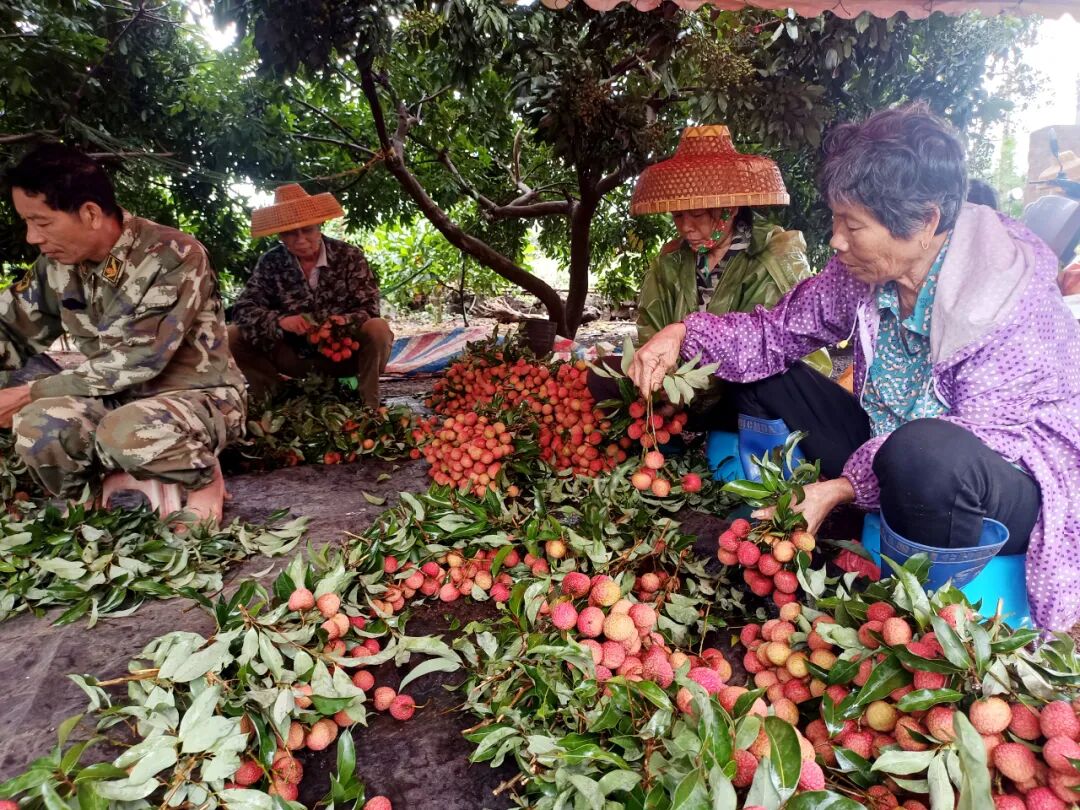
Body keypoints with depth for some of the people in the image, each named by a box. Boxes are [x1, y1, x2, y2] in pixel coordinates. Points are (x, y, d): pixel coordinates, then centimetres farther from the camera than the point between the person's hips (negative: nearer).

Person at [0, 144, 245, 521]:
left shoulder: (174, 256, -18)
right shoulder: (58, 263, 3)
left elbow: (135, 361, -22)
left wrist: (32, 392, -16)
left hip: (198, 397, -5)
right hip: (119, 400, 6)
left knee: (124, 433, -37)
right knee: (35, 424, -24)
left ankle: (202, 478, -6)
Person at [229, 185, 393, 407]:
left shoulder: (349, 257, -7)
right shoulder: (271, 262, -3)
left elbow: (368, 308, -13)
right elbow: (243, 308, -7)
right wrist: (280, 320, -27)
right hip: (294, 356, 2)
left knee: (378, 329, -31)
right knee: (234, 336, -14)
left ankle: (369, 405, -15)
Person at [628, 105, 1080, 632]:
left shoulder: (1011, 294, -26)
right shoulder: (863, 271, -8)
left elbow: (977, 436, -29)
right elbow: (780, 330, 0)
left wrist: (838, 488, -36)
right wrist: (685, 333, -16)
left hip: (1021, 480, -6)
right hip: (893, 455, 6)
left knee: (924, 451, -42)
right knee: (765, 379, -2)